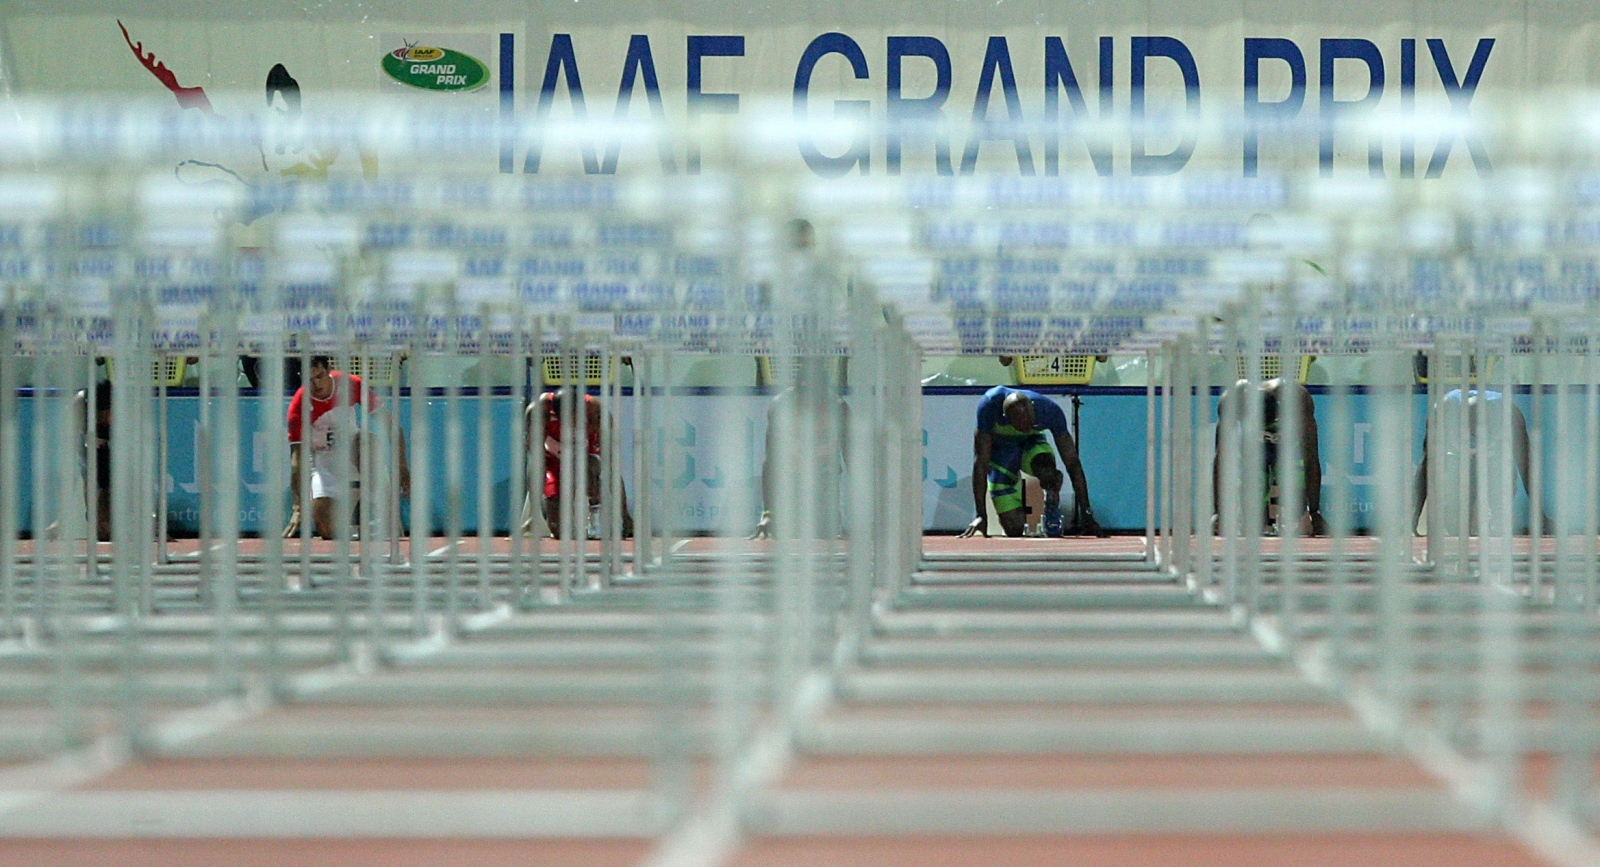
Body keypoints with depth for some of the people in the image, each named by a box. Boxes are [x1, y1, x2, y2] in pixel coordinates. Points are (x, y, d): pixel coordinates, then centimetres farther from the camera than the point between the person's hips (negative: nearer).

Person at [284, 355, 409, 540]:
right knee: (326, 529, -21)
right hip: (323, 461, -1)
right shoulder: (299, 405, -20)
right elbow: (297, 460, -24)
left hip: (353, 455, 1)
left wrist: (401, 465, -20)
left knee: (367, 440, -37)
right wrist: (297, 507, -33)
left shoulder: (351, 385, -16)